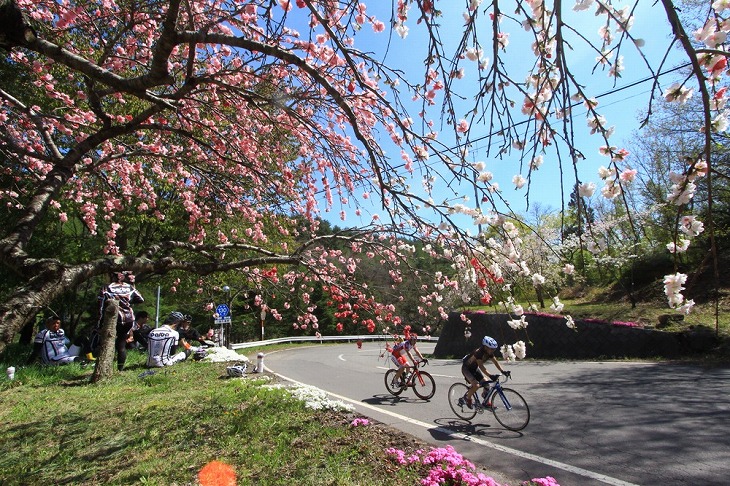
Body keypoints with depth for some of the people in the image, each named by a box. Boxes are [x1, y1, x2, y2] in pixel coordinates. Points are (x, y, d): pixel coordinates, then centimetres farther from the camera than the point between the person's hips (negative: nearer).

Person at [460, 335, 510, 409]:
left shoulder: (489, 353, -10)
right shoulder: (478, 352, -34)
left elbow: (495, 362, -11)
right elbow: (481, 366, -40)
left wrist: (503, 371, -26)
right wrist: (490, 375, -48)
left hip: (474, 368, 8)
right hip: (466, 368, -8)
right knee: (476, 385, -24)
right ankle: (467, 397, 2)